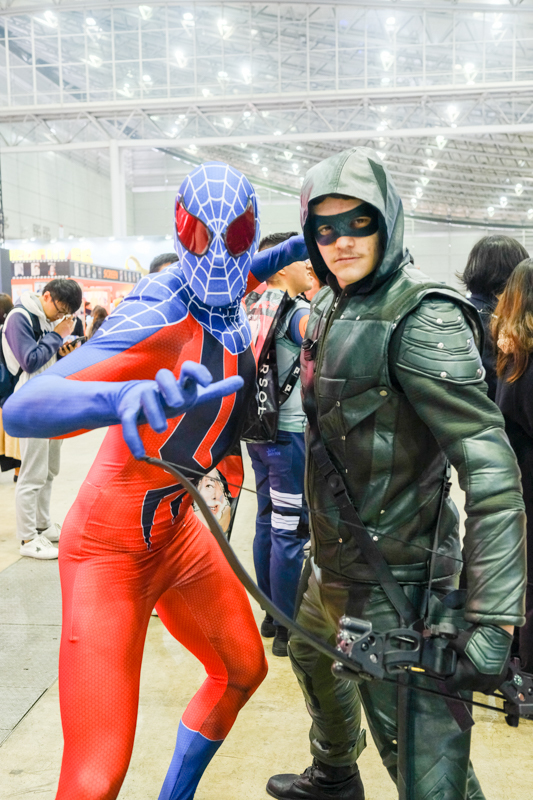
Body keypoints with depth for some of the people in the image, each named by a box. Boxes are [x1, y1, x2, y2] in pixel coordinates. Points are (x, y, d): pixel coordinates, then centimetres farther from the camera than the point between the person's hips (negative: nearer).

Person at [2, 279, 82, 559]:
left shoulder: (49, 320, 12)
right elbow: (30, 360, -20)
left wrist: (63, 353, -2)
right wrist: (57, 336, -14)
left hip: (54, 403, 8)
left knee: (49, 472, 15)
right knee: (33, 476, -4)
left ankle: (43, 525, 28)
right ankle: (28, 538, 4)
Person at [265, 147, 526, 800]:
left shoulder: (421, 319, -22)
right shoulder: (330, 307, 5)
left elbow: (492, 471, -26)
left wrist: (494, 619, -30)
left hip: (394, 575, -9)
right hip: (333, 558, 9)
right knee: (312, 655, 31)